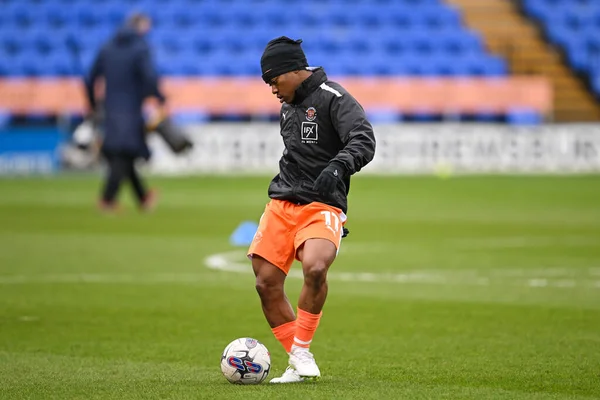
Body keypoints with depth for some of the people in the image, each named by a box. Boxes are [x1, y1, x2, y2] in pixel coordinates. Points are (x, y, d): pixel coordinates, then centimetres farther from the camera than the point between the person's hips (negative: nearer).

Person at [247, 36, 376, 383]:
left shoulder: (333, 98, -8)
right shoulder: (288, 106, 18)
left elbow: (364, 141, -22)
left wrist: (339, 166, -39)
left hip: (322, 207, -8)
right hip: (281, 205, 8)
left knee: (315, 268, -32)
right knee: (267, 283, -2)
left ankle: (302, 351, -14)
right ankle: (299, 366, 9)